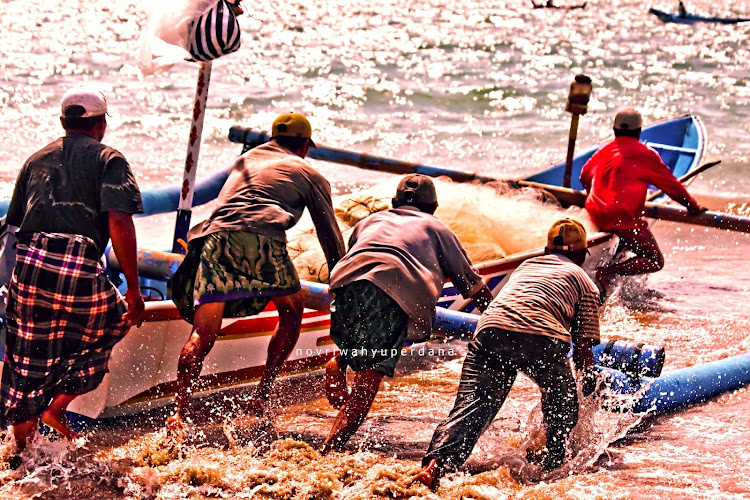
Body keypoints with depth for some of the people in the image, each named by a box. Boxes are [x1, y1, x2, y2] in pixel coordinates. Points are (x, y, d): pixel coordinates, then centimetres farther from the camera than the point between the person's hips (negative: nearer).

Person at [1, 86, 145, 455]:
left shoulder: (37, 159, 23)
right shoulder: (108, 160, 8)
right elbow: (119, 222, -6)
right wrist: (133, 288, -5)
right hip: (80, 272, -4)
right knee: (116, 321, 22)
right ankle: (58, 405, 13)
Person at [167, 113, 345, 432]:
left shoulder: (245, 160, 39)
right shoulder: (308, 174, 27)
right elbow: (331, 237, 29)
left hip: (215, 235, 3)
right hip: (262, 237, -3)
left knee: (202, 335, -3)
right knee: (291, 312, 21)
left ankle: (179, 412, -20)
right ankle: (261, 397, 15)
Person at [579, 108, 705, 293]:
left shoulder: (603, 152, 15)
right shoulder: (645, 154, -2)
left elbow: (585, 177, 30)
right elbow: (671, 184, 2)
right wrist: (692, 206, 15)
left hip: (597, 215, 8)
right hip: (624, 218, -8)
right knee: (655, 261, -3)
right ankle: (608, 272, -21)